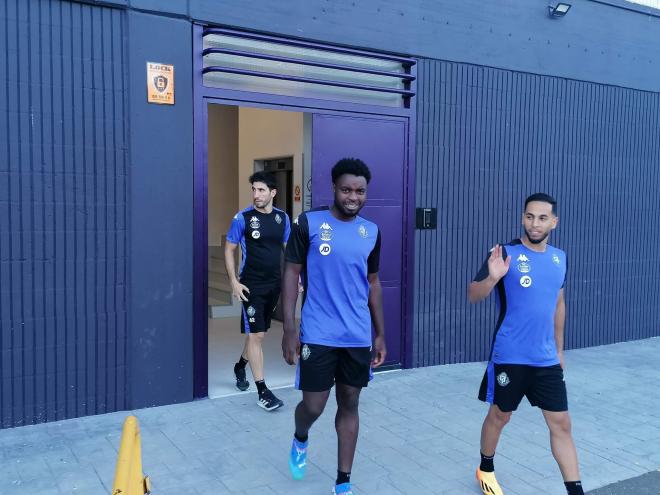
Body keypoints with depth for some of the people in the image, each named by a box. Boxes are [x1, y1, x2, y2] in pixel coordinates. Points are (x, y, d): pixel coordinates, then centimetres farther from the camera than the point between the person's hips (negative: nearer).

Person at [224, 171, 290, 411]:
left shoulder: (282, 218, 4)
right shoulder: (243, 218, -9)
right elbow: (229, 250, -4)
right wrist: (234, 281, -12)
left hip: (274, 284, 5)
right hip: (252, 286, -5)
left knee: (258, 333, 17)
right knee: (256, 335, -6)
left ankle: (240, 366, 43)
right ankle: (262, 392, 0)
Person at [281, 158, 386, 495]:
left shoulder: (372, 232, 6)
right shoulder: (309, 223, -5)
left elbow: (373, 283, 13)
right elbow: (291, 273, -4)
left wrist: (380, 334, 12)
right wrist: (289, 328, -10)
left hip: (358, 337, 4)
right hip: (318, 335, -3)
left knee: (350, 404, 11)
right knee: (313, 406, 1)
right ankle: (300, 439, 38)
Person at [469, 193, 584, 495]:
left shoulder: (560, 258, 6)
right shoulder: (505, 254, -11)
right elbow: (473, 297, -14)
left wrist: (559, 349, 20)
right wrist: (492, 278, -34)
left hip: (547, 359, 4)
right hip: (509, 357, -4)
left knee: (561, 423, 6)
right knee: (500, 416, 13)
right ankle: (485, 470, 37)